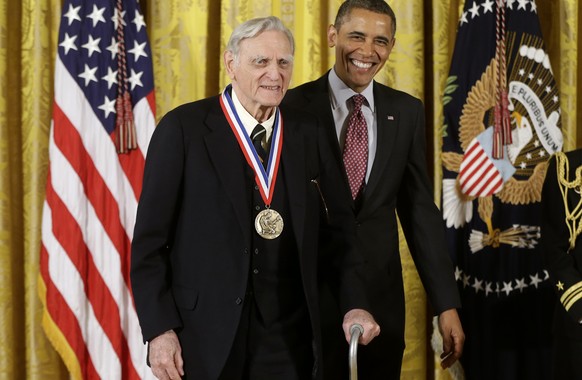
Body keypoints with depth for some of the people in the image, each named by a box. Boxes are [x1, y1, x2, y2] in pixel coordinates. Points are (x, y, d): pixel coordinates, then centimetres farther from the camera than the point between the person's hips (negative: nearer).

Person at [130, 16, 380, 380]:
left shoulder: (307, 132, 5)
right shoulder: (183, 128, -6)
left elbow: (338, 228, 9)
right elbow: (150, 238, -6)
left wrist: (355, 305, -4)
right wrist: (158, 329, -11)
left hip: (288, 336, 3)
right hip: (204, 334, -3)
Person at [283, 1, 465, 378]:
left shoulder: (406, 112, 4)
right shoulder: (296, 105, -6)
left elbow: (420, 209, 4)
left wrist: (447, 304, 0)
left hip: (381, 293, 3)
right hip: (306, 292, -3)